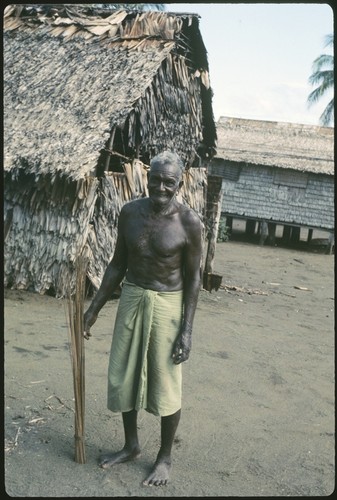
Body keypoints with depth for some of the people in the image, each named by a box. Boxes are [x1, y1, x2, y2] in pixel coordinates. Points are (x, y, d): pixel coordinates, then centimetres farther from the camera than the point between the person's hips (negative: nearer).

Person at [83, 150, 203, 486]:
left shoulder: (189, 222, -14)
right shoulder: (130, 212, -2)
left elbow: (193, 278, -8)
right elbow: (118, 264, 6)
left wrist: (187, 329, -12)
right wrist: (95, 308, 7)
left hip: (167, 304, -4)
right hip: (131, 299, 5)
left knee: (166, 384, 7)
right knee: (122, 377, 14)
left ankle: (164, 457, 28)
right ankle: (131, 445, 36)